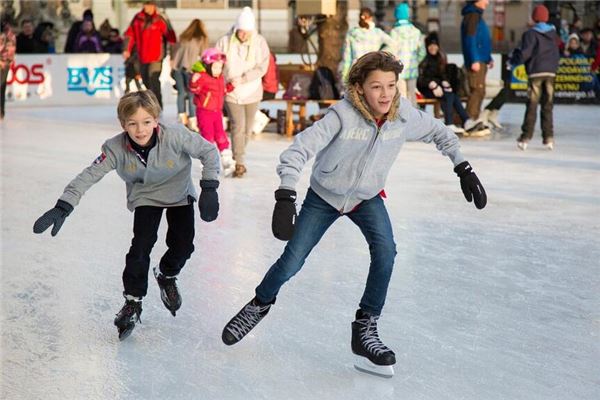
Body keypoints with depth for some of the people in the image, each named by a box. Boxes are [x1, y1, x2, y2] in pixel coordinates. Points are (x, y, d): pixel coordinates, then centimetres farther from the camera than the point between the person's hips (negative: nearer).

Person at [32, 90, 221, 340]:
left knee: (182, 244, -6)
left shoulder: (175, 137, -34)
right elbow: (89, 176, -28)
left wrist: (209, 189, -27)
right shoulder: (116, 149, -29)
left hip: (180, 194, 0)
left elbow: (209, 151, -22)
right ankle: (132, 301, 4)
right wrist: (62, 208, -37)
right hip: (145, 197, 0)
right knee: (141, 245, -13)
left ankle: (166, 275, 28)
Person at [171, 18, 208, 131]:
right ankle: (192, 122, -2)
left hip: (177, 66, 4)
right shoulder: (202, 39, 7)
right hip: (190, 67, -4)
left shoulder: (183, 37, 18)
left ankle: (183, 119, 16)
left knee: (181, 93, 13)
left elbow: (176, 52, 16)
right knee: (192, 95, 0)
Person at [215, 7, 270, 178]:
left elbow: (262, 67, -12)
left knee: (247, 128, 12)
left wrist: (242, 78, -21)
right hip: (232, 93, -2)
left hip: (252, 92, 2)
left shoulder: (260, 42, -7)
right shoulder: (225, 42, -9)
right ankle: (239, 163, -6)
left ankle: (237, 156, 32)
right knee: (238, 126, -11)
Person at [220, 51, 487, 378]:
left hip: (367, 198, 3)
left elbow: (438, 133, 0)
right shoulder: (343, 115, -32)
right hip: (324, 196, -2)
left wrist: (463, 168, -4)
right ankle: (260, 304, 33)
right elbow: (298, 150, -37)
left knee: (385, 251, -22)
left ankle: (365, 330, -7)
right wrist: (285, 198, -48)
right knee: (291, 262, 1)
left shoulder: (404, 115, -20)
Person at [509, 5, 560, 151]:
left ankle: (525, 138, -5)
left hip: (535, 73, -4)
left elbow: (525, 53, -13)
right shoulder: (553, 33, 11)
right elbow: (557, 54, 15)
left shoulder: (530, 33, -7)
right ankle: (549, 137, 4)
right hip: (550, 73, 4)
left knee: (532, 105, -3)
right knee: (547, 106, 7)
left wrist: (514, 60, 4)